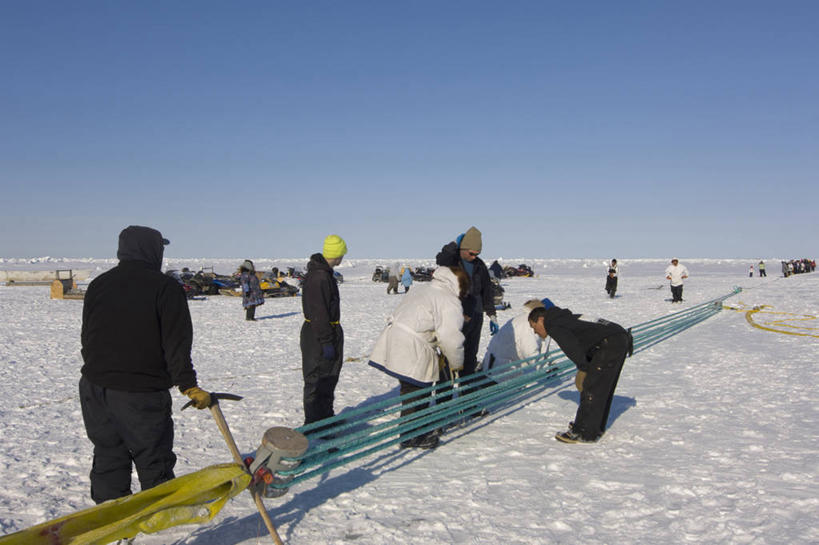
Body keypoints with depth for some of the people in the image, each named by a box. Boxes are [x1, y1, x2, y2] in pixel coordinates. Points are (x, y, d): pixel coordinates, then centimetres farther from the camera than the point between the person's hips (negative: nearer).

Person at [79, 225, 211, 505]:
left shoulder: (98, 285, 8)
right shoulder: (165, 288, -10)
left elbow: (87, 338, 15)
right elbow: (177, 345, -15)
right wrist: (189, 386, -12)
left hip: (95, 387, 6)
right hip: (142, 394, -6)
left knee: (108, 457, 17)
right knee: (154, 461, 6)